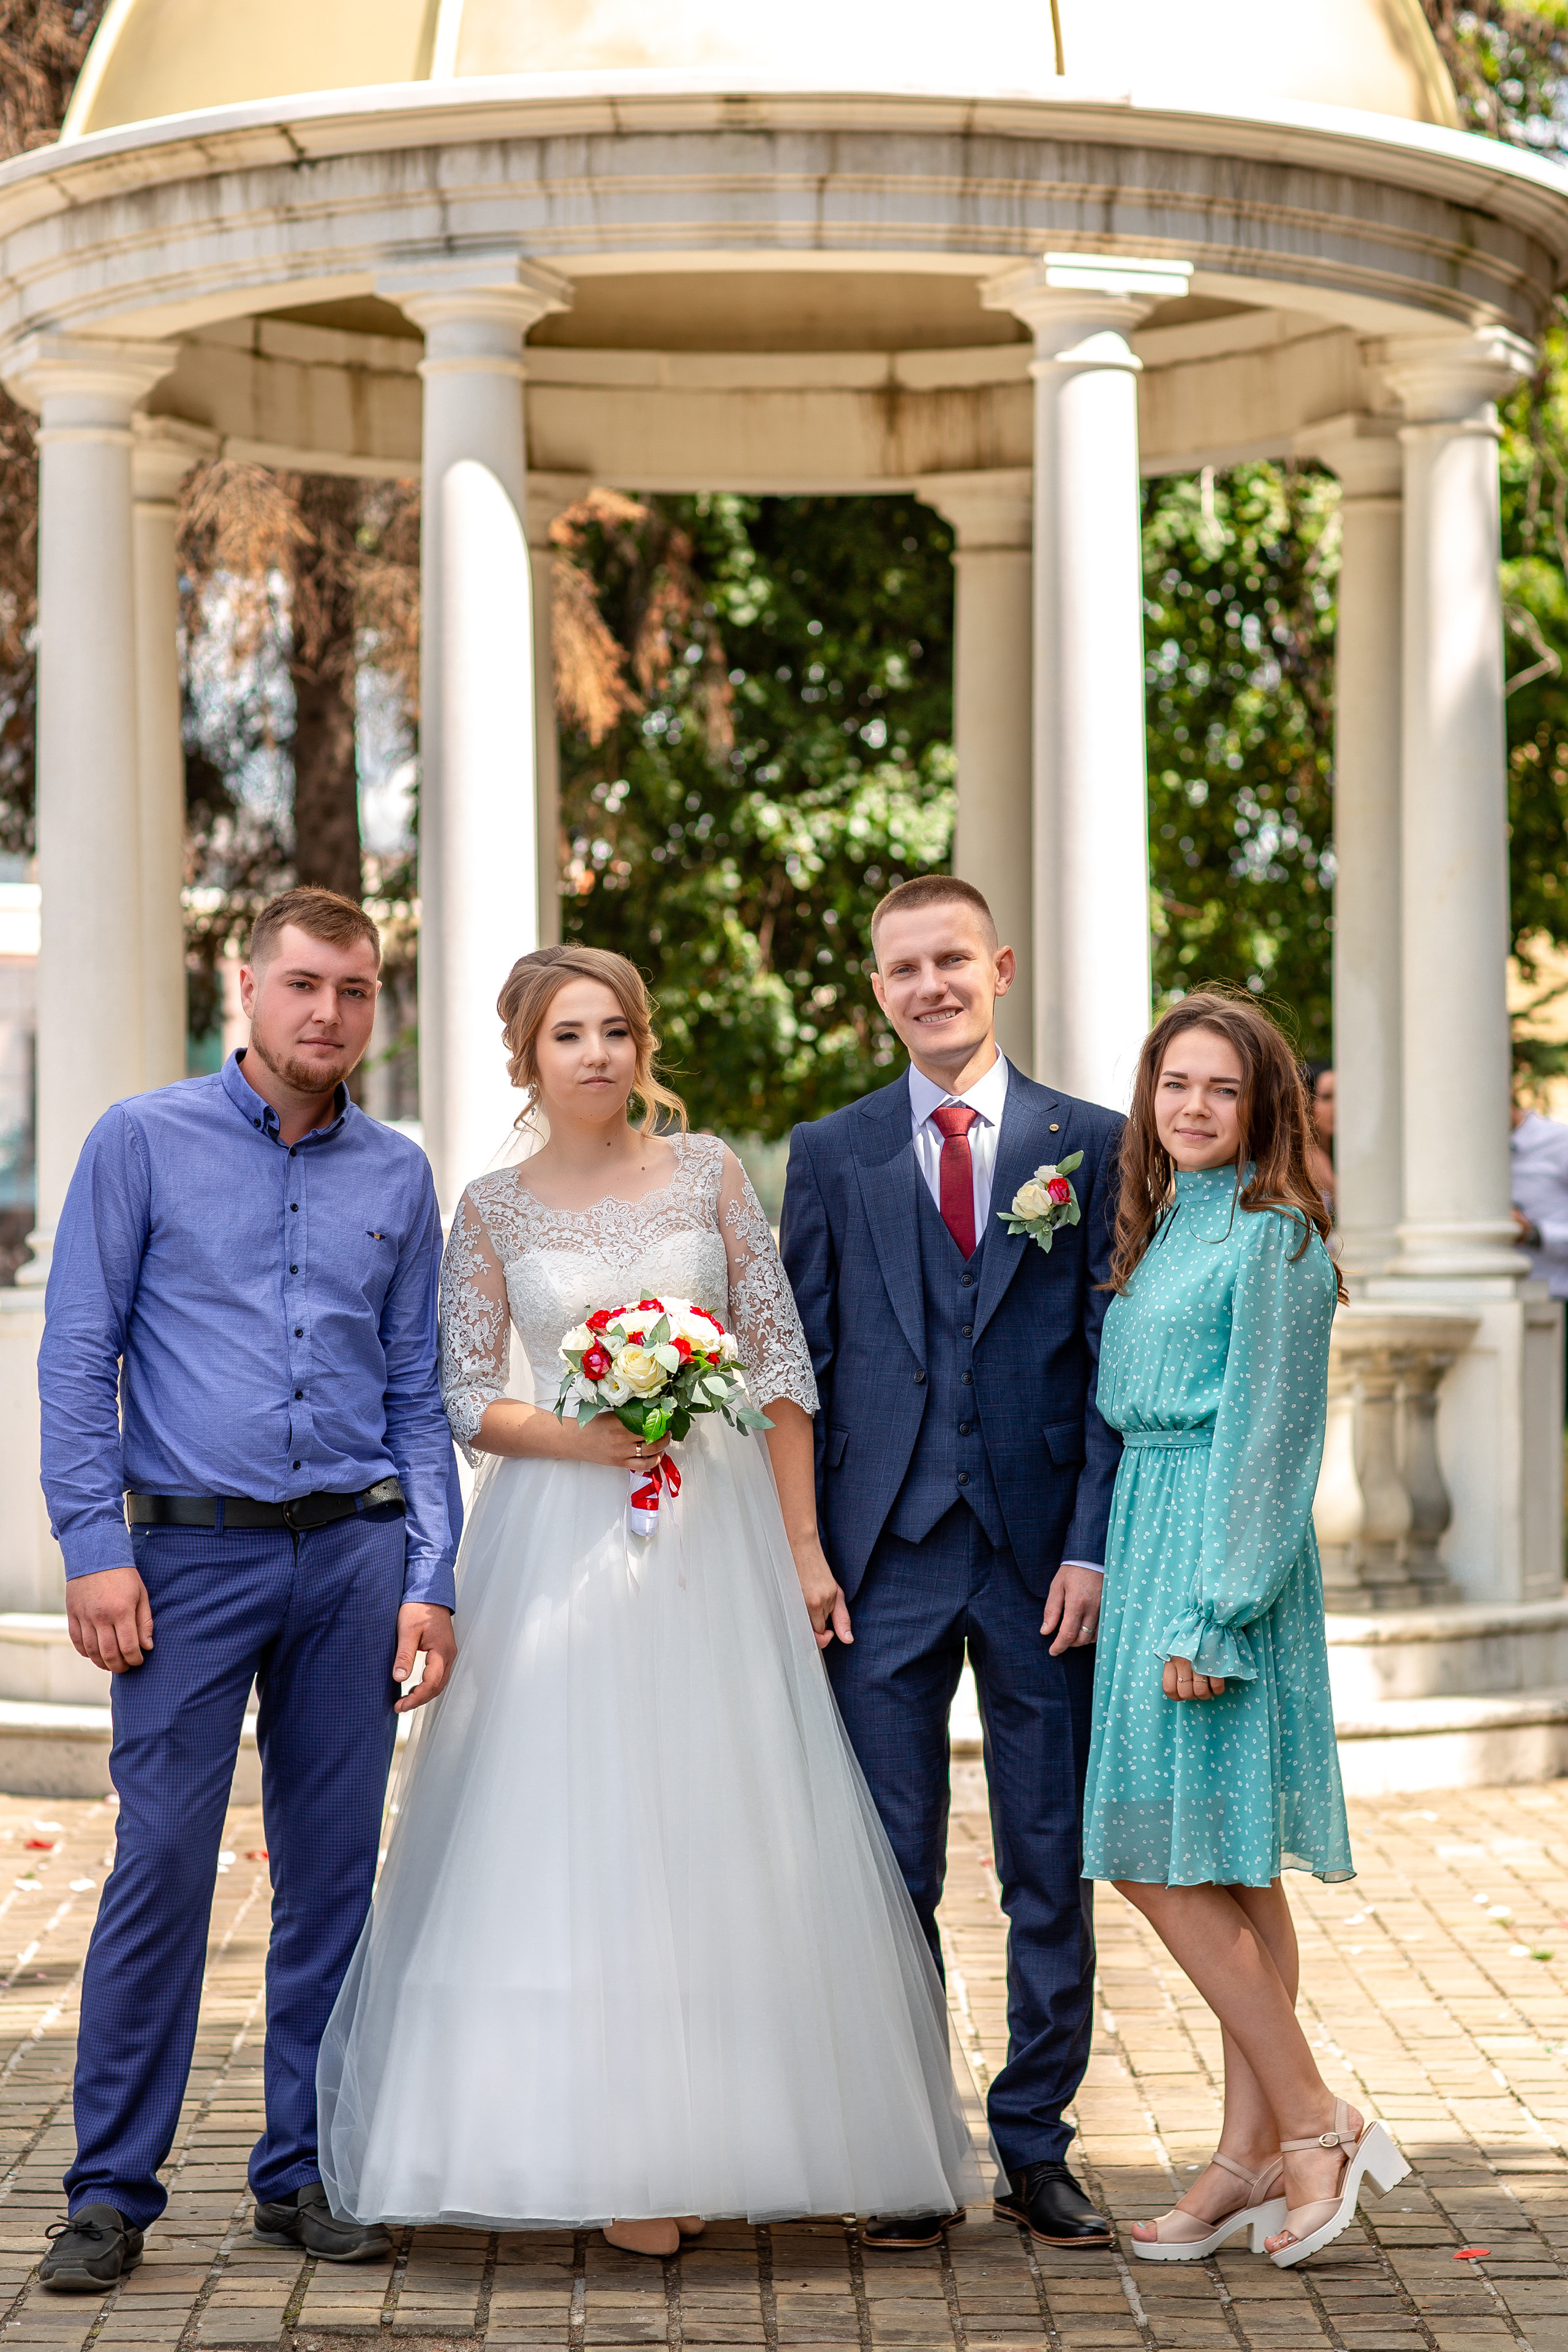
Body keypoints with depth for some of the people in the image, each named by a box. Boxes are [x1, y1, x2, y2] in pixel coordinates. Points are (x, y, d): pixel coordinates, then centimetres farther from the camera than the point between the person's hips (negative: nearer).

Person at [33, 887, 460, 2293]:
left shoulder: (398, 1177, 11)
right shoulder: (145, 1143, 2)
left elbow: (417, 1395, 13)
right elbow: (79, 1359, -1)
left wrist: (430, 1579, 4)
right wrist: (95, 1550, -9)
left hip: (355, 1552, 3)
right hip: (192, 1550, -3)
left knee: (333, 1872, 6)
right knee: (162, 1866, -7)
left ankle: (306, 2173, 15)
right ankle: (113, 2192, 1)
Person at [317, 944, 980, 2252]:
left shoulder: (707, 1173, 5)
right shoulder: (494, 1211, 5)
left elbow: (781, 1360, 3)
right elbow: (461, 1397, 4)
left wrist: (803, 1544, -2)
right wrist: (579, 1436, -14)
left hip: (715, 1528, 1)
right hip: (564, 1542, -1)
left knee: (722, 1825, 1)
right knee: (582, 1831, -4)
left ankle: (721, 2134, 10)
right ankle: (617, 2157, 0)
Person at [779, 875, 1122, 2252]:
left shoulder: (1091, 1145, 4)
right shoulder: (832, 1157, 8)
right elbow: (799, 1372, 6)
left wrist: (1093, 1545, -7)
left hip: (1043, 1558, 0)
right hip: (884, 1558, 1)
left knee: (1053, 1874, 6)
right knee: (892, 1878, 4)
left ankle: (1037, 2148, 16)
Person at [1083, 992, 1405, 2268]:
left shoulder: (1271, 1238, -11)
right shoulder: (1165, 1230, 16)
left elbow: (1266, 1436, -15)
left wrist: (1211, 1614, -19)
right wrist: (1119, 1573, 12)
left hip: (1223, 1554, -9)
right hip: (1150, 1544, 9)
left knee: (1168, 1860, -10)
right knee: (1232, 1872, 9)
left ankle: (1317, 2123, -3)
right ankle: (1258, 2153, 12)